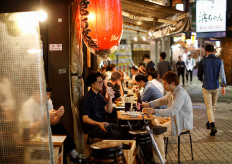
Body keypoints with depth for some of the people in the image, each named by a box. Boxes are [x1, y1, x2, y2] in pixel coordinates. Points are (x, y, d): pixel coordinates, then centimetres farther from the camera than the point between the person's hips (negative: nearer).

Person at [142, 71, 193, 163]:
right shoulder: (172, 92, 5)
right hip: (175, 119, 10)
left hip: (182, 123, -10)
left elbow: (172, 111, -33)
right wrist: (149, 104, 6)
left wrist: (154, 111, -33)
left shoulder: (180, 94, -25)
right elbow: (163, 100, 20)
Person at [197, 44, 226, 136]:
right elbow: (222, 74, -10)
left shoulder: (203, 62, -8)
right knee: (213, 105, 20)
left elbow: (199, 75, 0)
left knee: (209, 107, -1)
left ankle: (213, 126, -17)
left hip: (206, 87, -2)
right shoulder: (219, 61, -5)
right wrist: (224, 86, -5)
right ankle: (210, 122, 35)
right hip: (216, 87, 2)